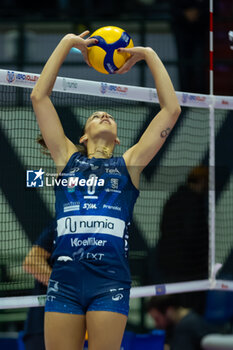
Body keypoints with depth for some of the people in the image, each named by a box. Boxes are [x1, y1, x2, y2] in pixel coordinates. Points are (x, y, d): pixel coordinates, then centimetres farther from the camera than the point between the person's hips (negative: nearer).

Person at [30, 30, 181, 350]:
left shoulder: (128, 164, 15)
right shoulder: (68, 159, 17)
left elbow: (171, 110, 12)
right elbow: (39, 97, 14)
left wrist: (149, 55, 16)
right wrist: (67, 43, 15)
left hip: (110, 279, -1)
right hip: (64, 277, 1)